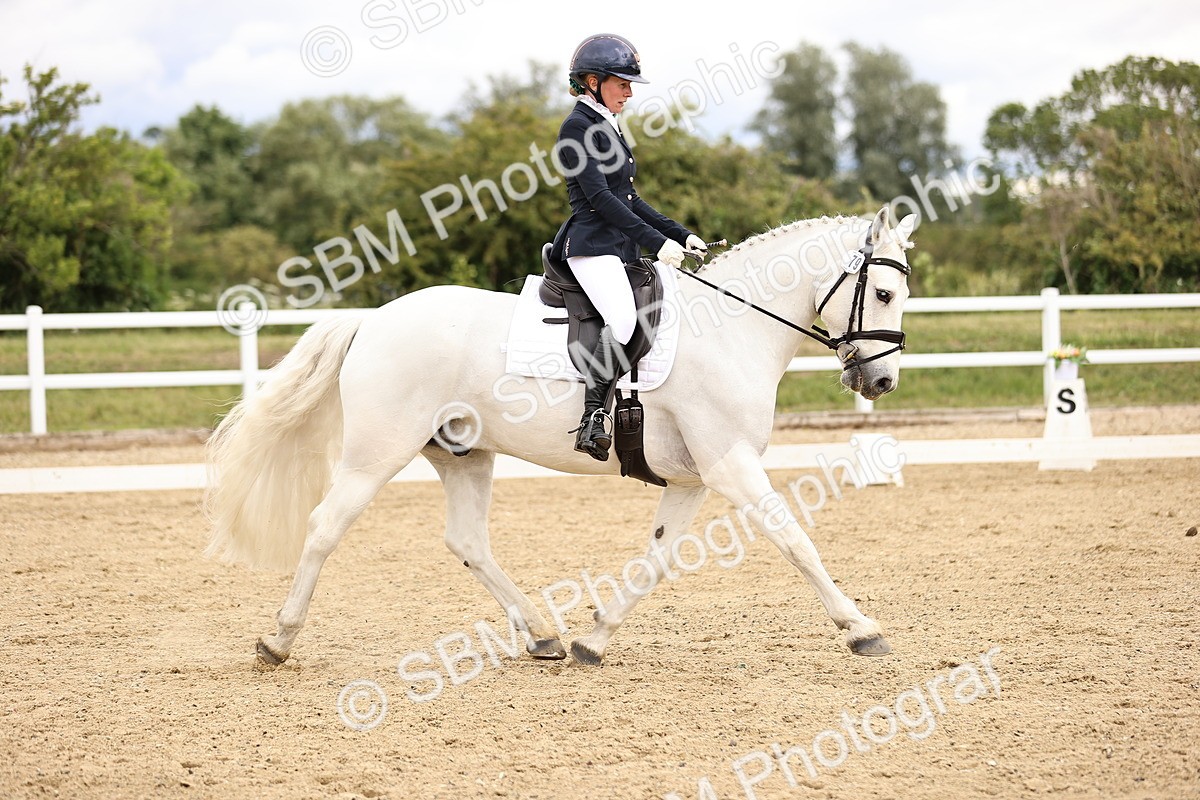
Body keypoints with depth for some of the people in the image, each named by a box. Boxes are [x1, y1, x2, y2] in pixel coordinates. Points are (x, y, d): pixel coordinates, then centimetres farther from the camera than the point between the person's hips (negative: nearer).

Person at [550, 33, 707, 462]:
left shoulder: (607, 128, 20)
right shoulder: (578, 127, -9)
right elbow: (599, 197, -17)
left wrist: (680, 235, 15)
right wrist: (656, 242, -20)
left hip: (620, 248, 11)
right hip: (592, 246, -11)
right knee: (623, 320, -30)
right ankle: (593, 421, -33)